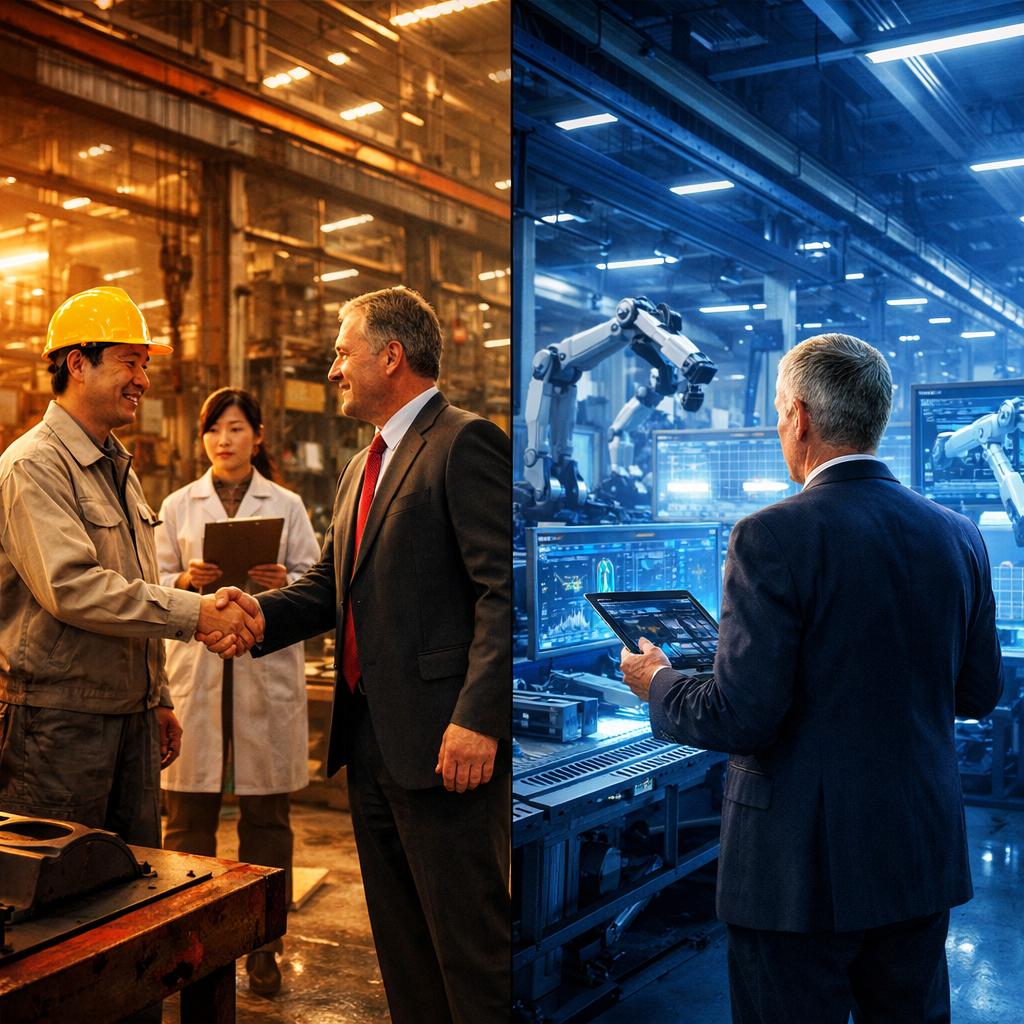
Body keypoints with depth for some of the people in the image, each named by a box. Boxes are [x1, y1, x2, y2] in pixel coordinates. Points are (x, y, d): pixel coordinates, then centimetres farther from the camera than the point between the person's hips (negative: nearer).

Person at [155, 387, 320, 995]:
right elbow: (154, 584, 11)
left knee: (267, 814, 4)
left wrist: (284, 583, -13)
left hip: (267, 666, -1)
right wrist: (186, 581, -9)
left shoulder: (286, 505, 8)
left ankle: (263, 946, 15)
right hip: (196, 665, 1)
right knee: (190, 811, 2)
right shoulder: (178, 506, 11)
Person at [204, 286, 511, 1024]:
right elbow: (331, 583, 20)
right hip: (371, 741, 9)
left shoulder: (465, 443, -11)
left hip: (444, 743, -9)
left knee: (471, 943, 1)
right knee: (401, 943, 19)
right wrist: (264, 612, 1)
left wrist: (478, 719, -24)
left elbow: (504, 589, -18)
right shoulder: (362, 468, 19)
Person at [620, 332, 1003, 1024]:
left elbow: (740, 718, -20)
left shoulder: (772, 538, -18)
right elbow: (979, 693, 10)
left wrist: (657, 683, -1)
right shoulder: (959, 535, 1)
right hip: (925, 859, 6)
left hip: (803, 867, -6)